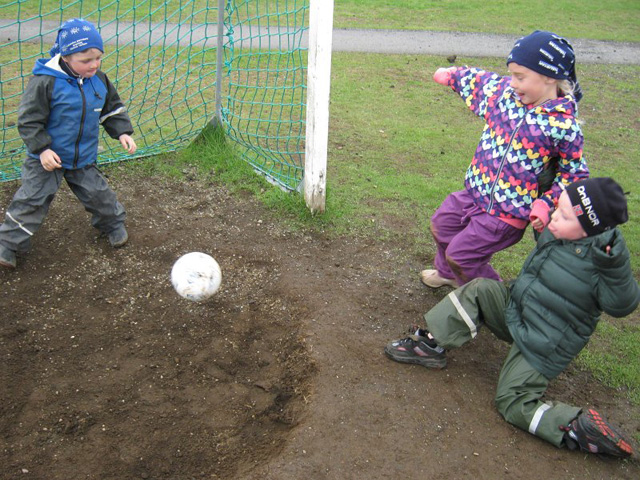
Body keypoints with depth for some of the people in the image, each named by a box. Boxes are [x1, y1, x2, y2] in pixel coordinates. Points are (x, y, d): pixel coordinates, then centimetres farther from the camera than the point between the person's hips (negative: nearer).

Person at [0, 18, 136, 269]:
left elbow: (113, 109, 11)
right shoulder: (45, 81, -22)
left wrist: (122, 132, -3)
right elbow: (29, 119, -17)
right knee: (32, 199, 0)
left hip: (84, 157, 4)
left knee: (99, 194, 14)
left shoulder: (99, 80, -4)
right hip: (47, 157, -4)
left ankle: (113, 223, 41)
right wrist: (42, 149, -23)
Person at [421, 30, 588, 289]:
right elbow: (477, 80, 16)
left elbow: (573, 172, -9)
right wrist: (451, 74, 32)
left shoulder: (564, 126, -22)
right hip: (476, 192, 7)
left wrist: (546, 204, -20)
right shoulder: (504, 91, -6)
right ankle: (447, 273, 55)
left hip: (508, 211, -7)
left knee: (459, 255, -1)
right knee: (441, 225, 25)